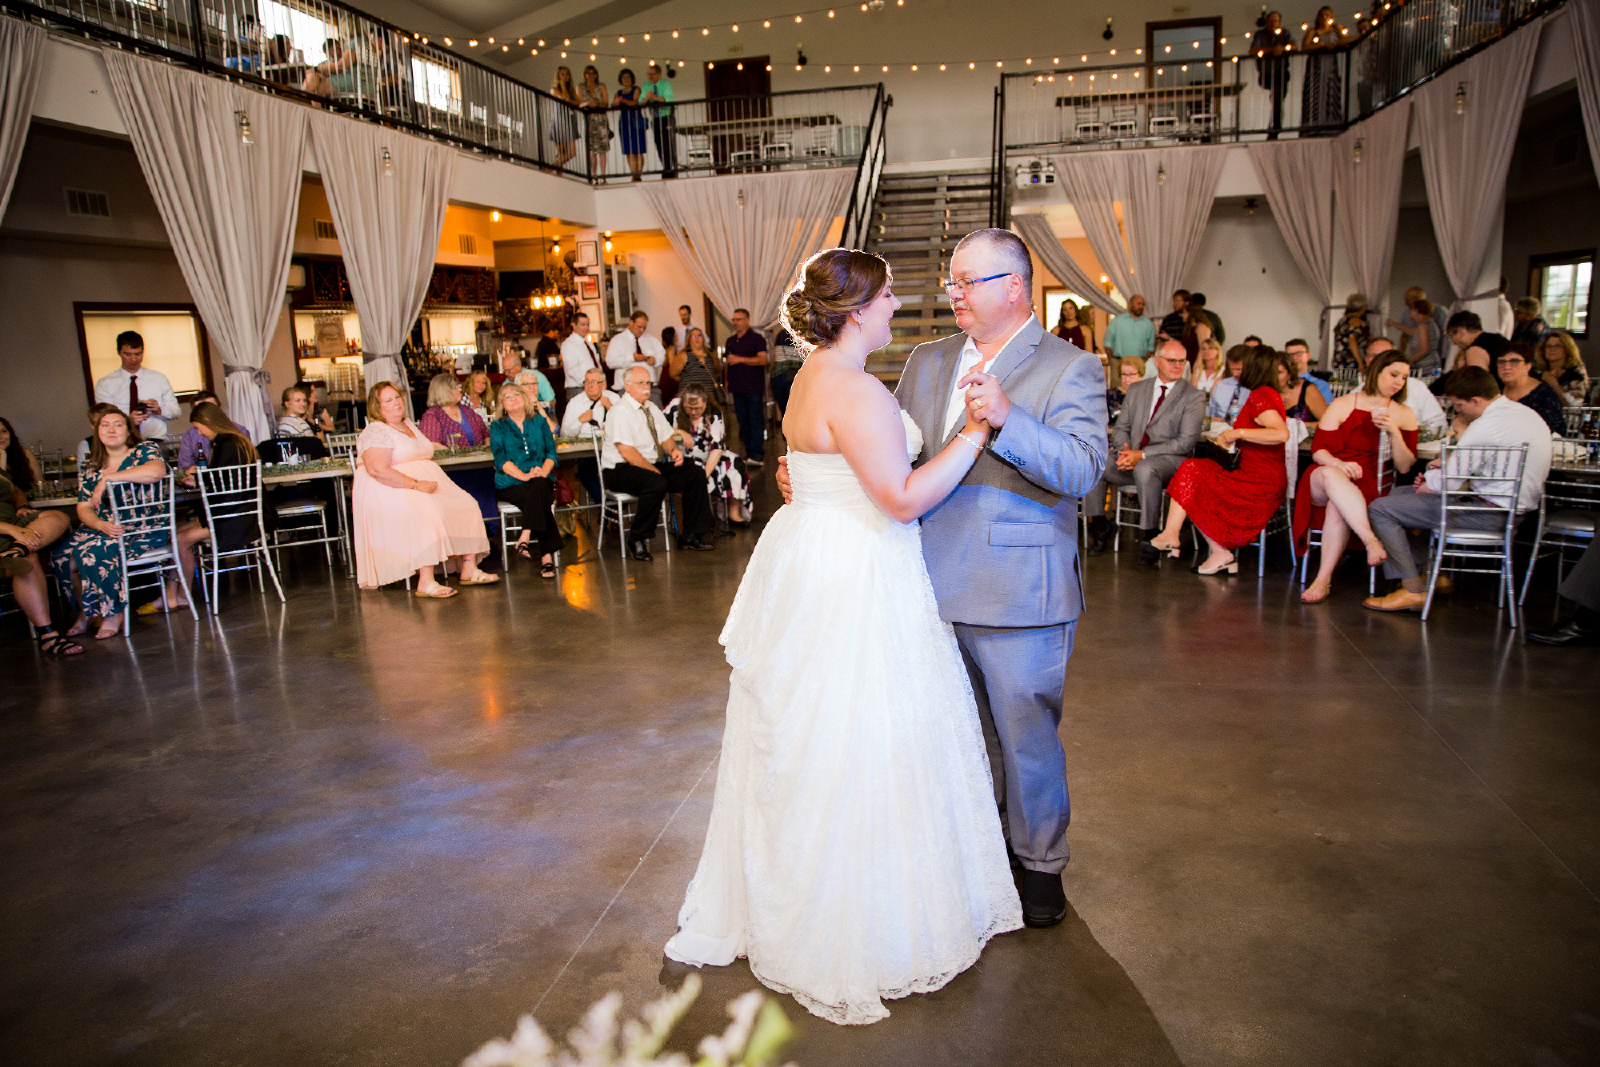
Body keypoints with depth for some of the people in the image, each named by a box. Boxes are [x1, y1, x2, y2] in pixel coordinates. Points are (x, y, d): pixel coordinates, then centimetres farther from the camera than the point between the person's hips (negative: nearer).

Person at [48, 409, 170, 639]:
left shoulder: (145, 450, 0)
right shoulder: (90, 468, 15)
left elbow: (156, 472, -25)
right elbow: (84, 508, 8)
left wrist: (108, 477, -19)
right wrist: (101, 525, -16)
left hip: (144, 530, -6)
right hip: (103, 526, 6)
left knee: (94, 551, -29)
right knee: (60, 553, -18)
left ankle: (113, 614, -12)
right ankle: (84, 612, -1)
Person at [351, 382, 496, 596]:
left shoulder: (409, 424, 21)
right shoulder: (375, 432, -7)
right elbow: (377, 469, -22)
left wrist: (437, 447, 18)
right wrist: (416, 484, -25)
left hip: (427, 484, 9)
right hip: (390, 491, -9)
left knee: (466, 506, -11)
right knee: (426, 512, -36)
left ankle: (469, 570, -9)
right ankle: (426, 583, -37)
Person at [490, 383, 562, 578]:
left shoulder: (539, 422, 17)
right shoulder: (498, 427, 11)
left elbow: (551, 452, 7)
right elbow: (501, 459, -3)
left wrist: (543, 471, -15)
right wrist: (524, 475, -19)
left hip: (541, 480, 2)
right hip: (510, 484, -1)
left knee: (538, 487, -36)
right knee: (539, 500, -32)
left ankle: (525, 538, -41)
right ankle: (546, 554, -38)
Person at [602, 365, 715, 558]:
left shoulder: (651, 408, 14)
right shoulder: (620, 411, -13)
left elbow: (666, 437, 17)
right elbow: (626, 451, -21)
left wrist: (673, 449, -7)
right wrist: (653, 470, -19)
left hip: (654, 466, 9)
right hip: (622, 470, -9)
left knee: (696, 474, -6)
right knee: (657, 484, -37)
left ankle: (691, 535, -1)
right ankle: (637, 540, -21)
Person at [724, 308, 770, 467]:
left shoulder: (756, 338, -2)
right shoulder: (730, 341, 17)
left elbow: (762, 360, -12)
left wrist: (740, 359, -15)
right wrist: (728, 381, 12)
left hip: (754, 387, -6)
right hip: (737, 387, 6)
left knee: (756, 421, -9)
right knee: (743, 422, 6)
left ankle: (757, 454, -11)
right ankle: (749, 453, 10)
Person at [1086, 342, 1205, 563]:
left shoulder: (1194, 397, 1)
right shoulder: (1136, 389, 16)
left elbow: (1186, 443, -9)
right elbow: (1121, 428, 14)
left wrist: (1141, 455, -17)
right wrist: (1124, 452, -10)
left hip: (1170, 460, -5)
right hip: (1132, 456, 5)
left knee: (1145, 469, -39)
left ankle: (1150, 537, -25)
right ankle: (1099, 526, -1)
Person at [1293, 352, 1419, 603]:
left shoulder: (1404, 415, 13)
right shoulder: (1343, 405, 9)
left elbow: (1404, 467, 6)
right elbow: (1318, 450, 2)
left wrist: (1394, 433, -9)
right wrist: (1339, 464, -20)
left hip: (1367, 487, 0)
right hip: (1321, 483, 0)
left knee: (1337, 508, -35)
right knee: (1330, 474, -39)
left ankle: (1324, 578, -32)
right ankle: (1371, 540, -49)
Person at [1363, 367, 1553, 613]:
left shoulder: (1486, 425, -21)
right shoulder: (1526, 413, 11)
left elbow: (1450, 482, -20)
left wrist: (1429, 483, 3)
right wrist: (1447, 465, 9)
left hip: (1490, 514, -11)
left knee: (1380, 509, -13)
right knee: (1398, 493, 20)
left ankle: (1413, 590, -8)